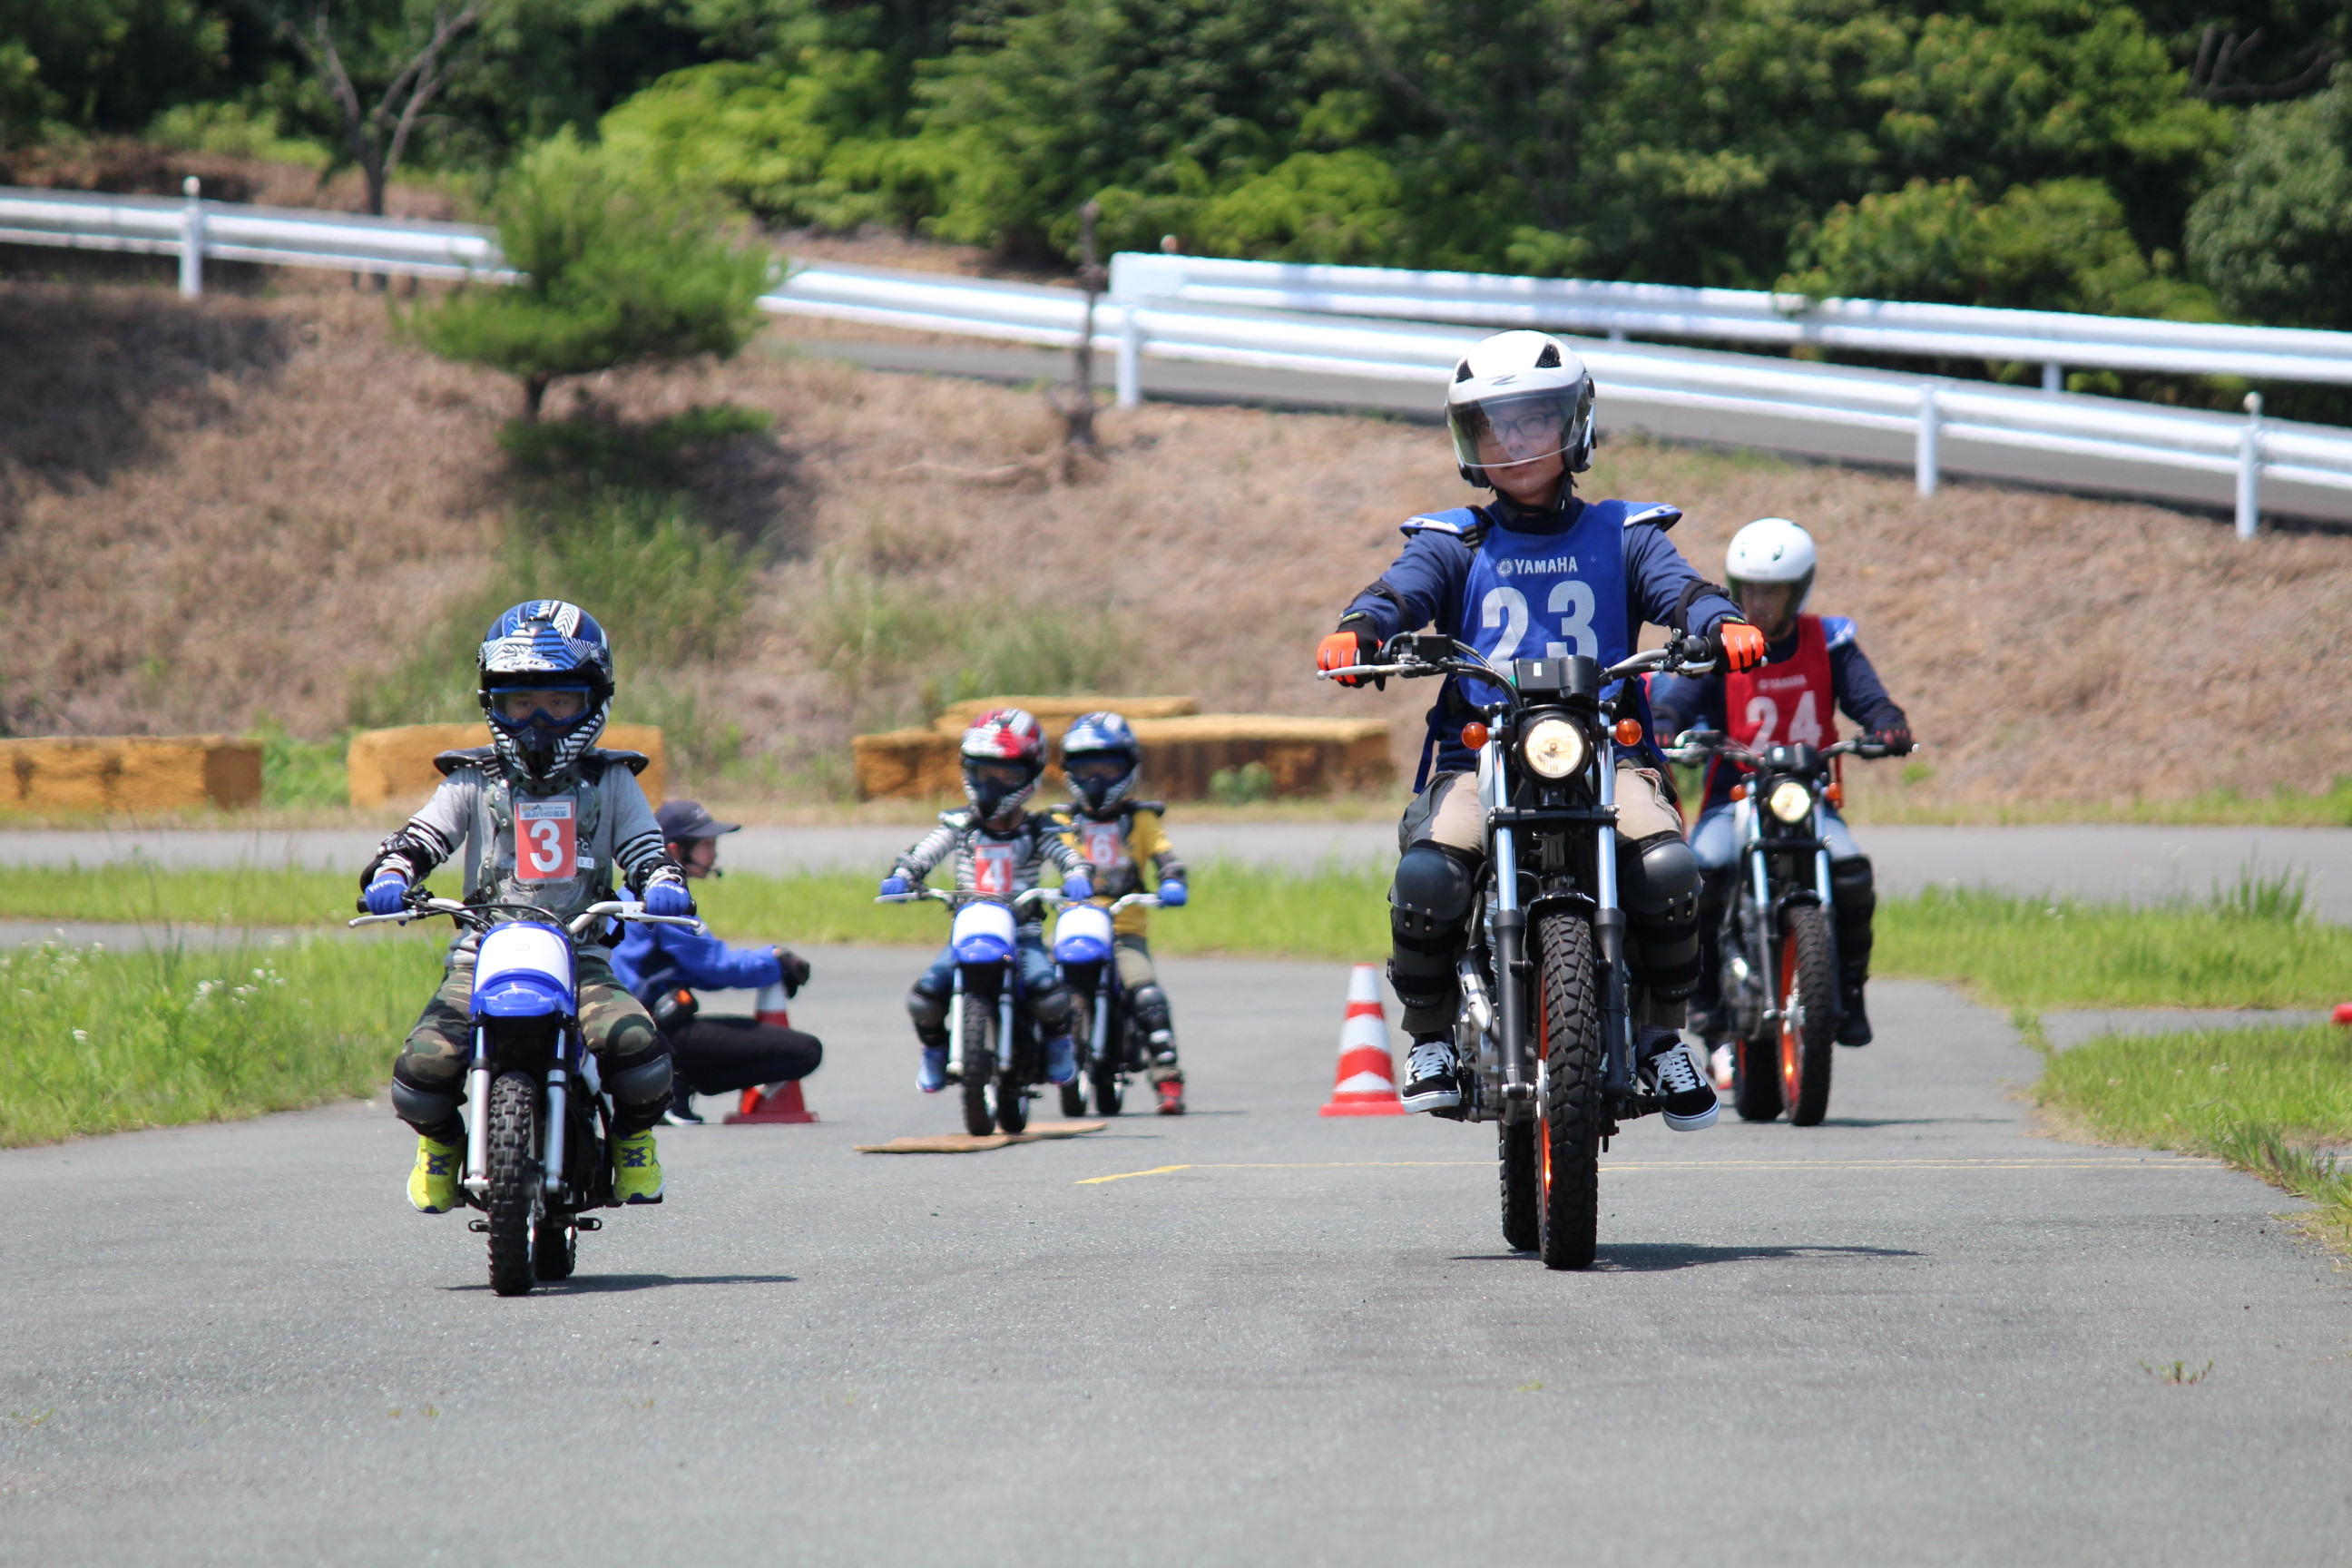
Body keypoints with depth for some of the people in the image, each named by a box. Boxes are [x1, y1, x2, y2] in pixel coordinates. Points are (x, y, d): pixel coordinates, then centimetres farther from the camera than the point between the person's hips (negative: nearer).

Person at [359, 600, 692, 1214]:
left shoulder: (610, 783, 14)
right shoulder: (475, 782, 12)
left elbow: (645, 850, 8)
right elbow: (419, 838, 4)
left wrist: (663, 886, -15)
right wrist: (389, 876, -18)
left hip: (581, 958, 0)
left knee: (637, 1046, -28)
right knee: (423, 1067, -23)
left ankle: (633, 1139, 6)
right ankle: (440, 1140, 14)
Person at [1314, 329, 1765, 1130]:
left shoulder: (1621, 536, 17)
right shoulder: (1453, 543, 18)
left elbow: (1678, 585, -2)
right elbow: (1401, 589, -2)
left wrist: (1722, 624, -27)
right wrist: (1357, 630, -27)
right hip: (1477, 754, 0)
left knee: (1667, 871, -30)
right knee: (1426, 878, -31)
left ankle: (1660, 1035, -4)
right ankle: (1430, 1037, -4)